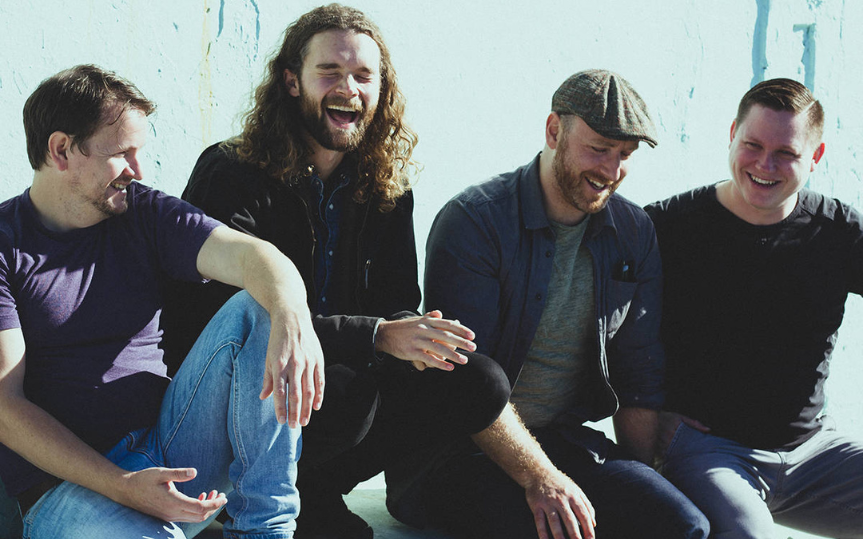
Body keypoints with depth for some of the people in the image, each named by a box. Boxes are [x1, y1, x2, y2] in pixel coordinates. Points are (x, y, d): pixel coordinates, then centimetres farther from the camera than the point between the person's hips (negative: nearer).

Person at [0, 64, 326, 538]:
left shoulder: (143, 213, 8)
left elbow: (249, 254, -10)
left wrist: (292, 318, -35)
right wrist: (123, 487, -23)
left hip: (171, 451, 6)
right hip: (66, 479, -6)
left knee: (257, 309, -14)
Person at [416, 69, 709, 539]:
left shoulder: (635, 233, 7)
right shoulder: (473, 222, -10)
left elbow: (640, 377, 12)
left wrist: (639, 481, 2)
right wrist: (540, 479, -22)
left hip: (570, 438, 5)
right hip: (470, 449, -5)